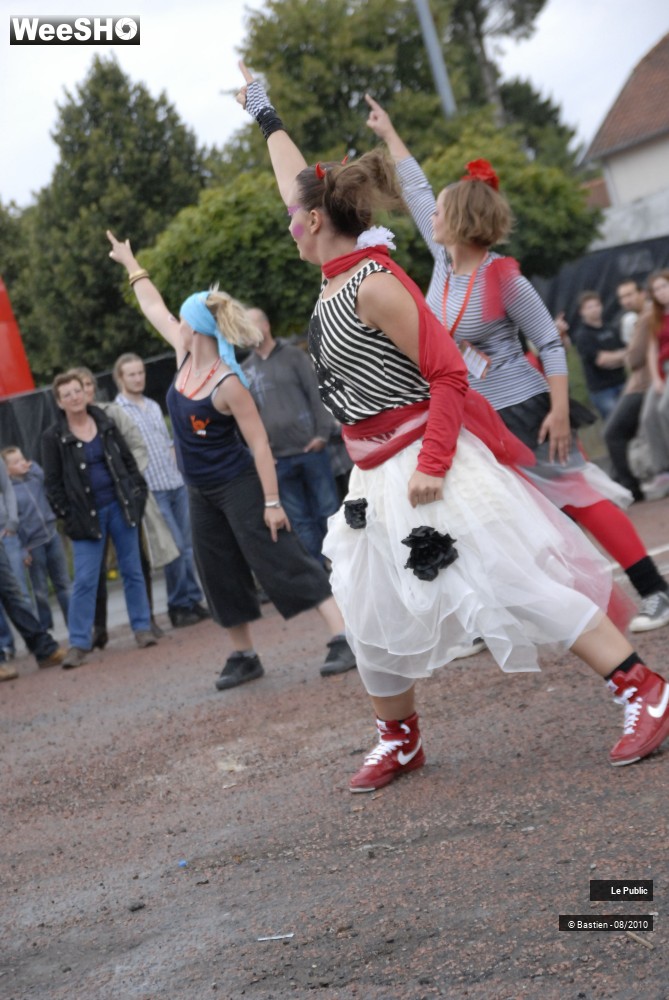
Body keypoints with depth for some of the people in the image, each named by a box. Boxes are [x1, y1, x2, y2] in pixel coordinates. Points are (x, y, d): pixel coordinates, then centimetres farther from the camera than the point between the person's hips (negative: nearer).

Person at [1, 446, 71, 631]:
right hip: (33, 545, -4)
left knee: (63, 583, 11)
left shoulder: (35, 477, 3)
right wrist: (21, 550, -14)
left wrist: (33, 467, 3)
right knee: (41, 591, 7)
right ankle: (46, 629, 19)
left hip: (52, 536, 4)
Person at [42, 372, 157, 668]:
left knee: (132, 570, 8)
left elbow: (128, 461, 11)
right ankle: (78, 644, 0)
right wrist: (68, 517, -7)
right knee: (84, 580, -5)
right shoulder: (54, 437, -4)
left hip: (120, 507, 3)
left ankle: (142, 627, 18)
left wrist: (138, 494, 3)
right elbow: (52, 483, -3)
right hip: (86, 517, -3)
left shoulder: (106, 424, 6)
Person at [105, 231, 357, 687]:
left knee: (282, 562, -12)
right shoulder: (187, 356, -1)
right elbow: (156, 310, 14)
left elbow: (260, 444, -21)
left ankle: (343, 637, -13)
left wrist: (272, 502, -23)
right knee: (222, 576, 12)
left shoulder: (228, 384, -22)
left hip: (238, 486, -8)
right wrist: (131, 264, 24)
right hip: (201, 492, 8)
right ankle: (244, 655, 23)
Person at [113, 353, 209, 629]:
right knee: (175, 547, -9)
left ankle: (193, 600, 15)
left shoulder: (154, 406, 16)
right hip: (152, 490, -6)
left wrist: (182, 472, 16)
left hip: (177, 485, 7)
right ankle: (179, 606, 2)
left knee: (188, 546, 7)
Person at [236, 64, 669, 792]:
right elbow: (301, 187, 25)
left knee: (519, 584, -11)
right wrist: (265, 119, 36)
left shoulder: (373, 284, -17)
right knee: (373, 615, 12)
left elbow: (447, 375, -18)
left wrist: (431, 464, -24)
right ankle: (399, 739, 29)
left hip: (427, 460, -9)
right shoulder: (335, 277, 8)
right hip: (378, 478, 9)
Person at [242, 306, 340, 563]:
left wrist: (323, 433, -10)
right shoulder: (245, 370, 10)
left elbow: (316, 395, -1)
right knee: (299, 521, 4)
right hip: (277, 458, 2)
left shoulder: (293, 355, 5)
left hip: (309, 449, -2)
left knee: (328, 512, 1)